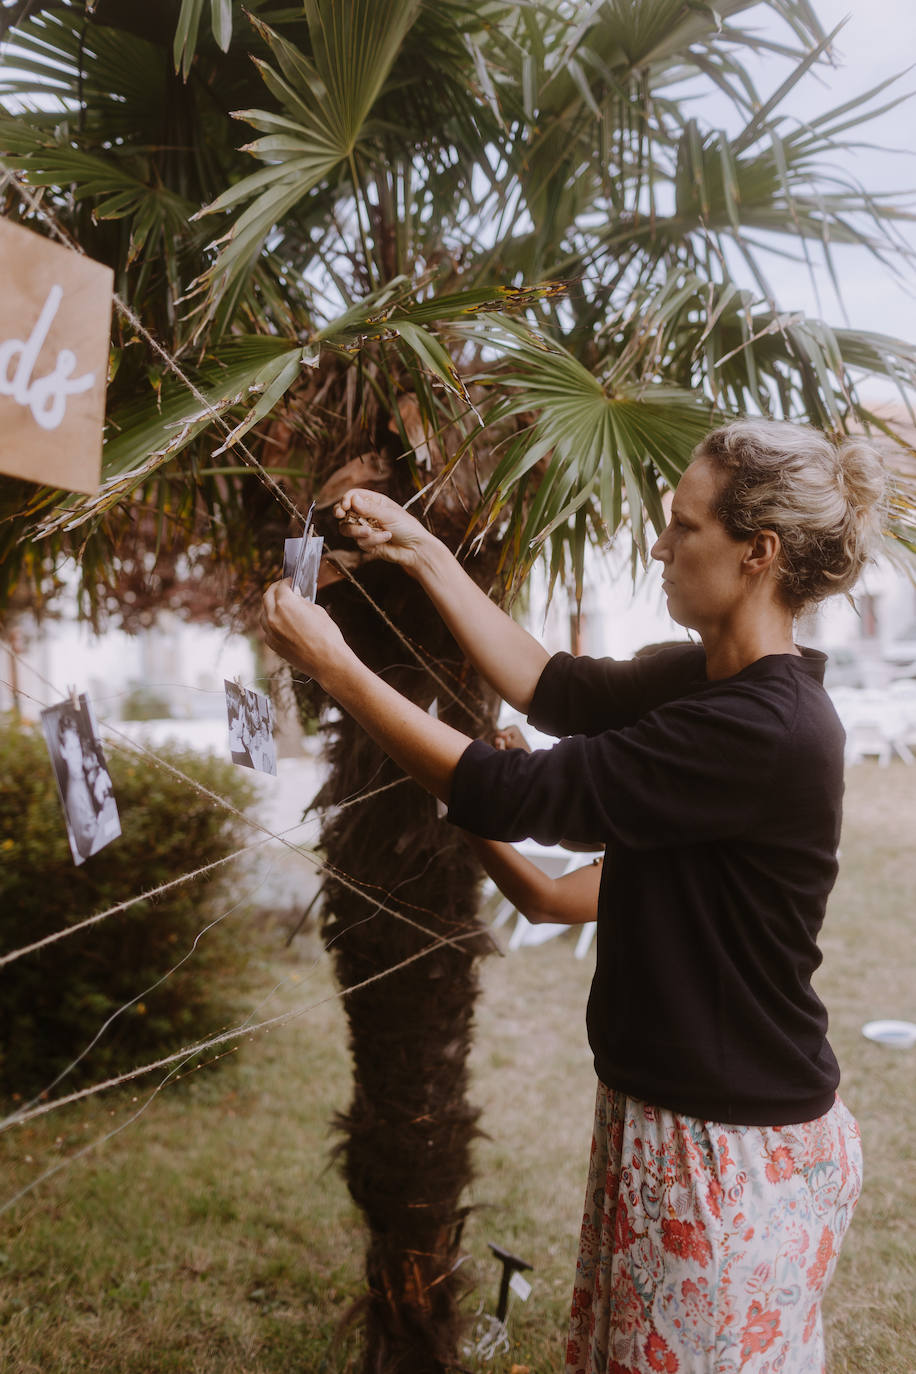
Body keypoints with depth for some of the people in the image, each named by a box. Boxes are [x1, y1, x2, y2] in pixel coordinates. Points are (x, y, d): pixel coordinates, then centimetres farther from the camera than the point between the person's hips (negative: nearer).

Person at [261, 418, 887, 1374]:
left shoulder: (764, 730, -28)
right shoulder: (704, 680, 2)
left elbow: (507, 794, -27)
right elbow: (554, 687, 8)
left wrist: (332, 665, -20)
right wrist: (423, 554, 7)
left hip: (735, 1151, -9)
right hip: (659, 1114, 9)